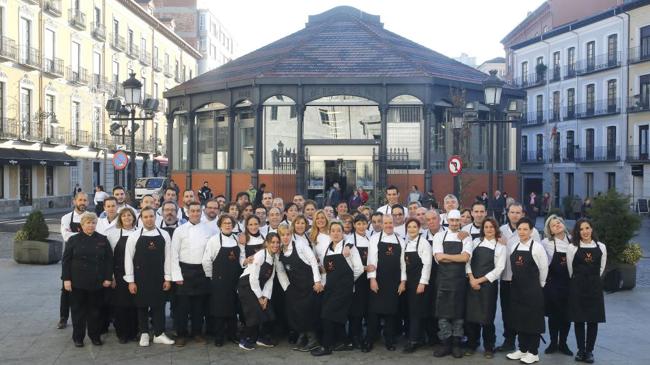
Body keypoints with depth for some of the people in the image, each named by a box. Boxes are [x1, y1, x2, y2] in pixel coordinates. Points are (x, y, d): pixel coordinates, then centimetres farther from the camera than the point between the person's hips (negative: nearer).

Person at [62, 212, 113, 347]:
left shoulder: (102, 240, 4)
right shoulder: (74, 240, 2)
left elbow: (109, 259, 4)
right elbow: (66, 260, 1)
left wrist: (108, 278, -2)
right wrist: (66, 279, -6)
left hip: (97, 282, 1)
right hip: (78, 282, -1)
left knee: (95, 309, 8)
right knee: (78, 310, 5)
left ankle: (95, 335, 20)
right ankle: (78, 337, 16)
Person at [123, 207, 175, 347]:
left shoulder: (164, 235, 0)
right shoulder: (134, 236, -4)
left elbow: (167, 257, 1)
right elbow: (128, 258, -3)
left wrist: (167, 278, -2)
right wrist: (131, 281, -6)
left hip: (158, 277, 1)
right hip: (141, 278, -1)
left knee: (159, 305, 6)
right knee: (142, 305, 9)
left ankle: (159, 334, 15)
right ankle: (144, 334, 21)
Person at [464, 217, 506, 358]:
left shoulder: (501, 246, 1)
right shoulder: (476, 242, 9)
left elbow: (498, 269, -6)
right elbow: (468, 261, 4)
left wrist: (480, 280, -11)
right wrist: (472, 279, -9)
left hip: (489, 284, -2)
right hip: (472, 283, 2)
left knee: (487, 316, 0)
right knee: (471, 314, 3)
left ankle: (488, 347, 14)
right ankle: (471, 345, 17)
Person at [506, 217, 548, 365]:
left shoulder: (537, 247, -11)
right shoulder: (514, 247, 7)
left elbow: (543, 268, -5)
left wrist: (540, 285, 3)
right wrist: (519, 281, 14)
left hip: (533, 289, -6)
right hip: (516, 288, 6)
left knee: (533, 320, 2)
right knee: (519, 319, 11)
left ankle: (533, 352, 12)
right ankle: (522, 349, 23)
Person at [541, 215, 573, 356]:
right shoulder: (546, 243, -7)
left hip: (569, 283, 2)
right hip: (552, 283, -2)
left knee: (567, 315, 7)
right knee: (553, 314, 6)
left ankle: (563, 344, 22)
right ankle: (553, 343, 19)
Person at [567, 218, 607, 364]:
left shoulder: (601, 247, 3)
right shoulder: (572, 248, -4)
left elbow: (601, 268, 12)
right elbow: (570, 269, 4)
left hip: (595, 286, 2)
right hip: (577, 286, -2)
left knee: (593, 320, 3)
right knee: (578, 319, 2)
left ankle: (589, 351, 13)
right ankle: (581, 350, 13)